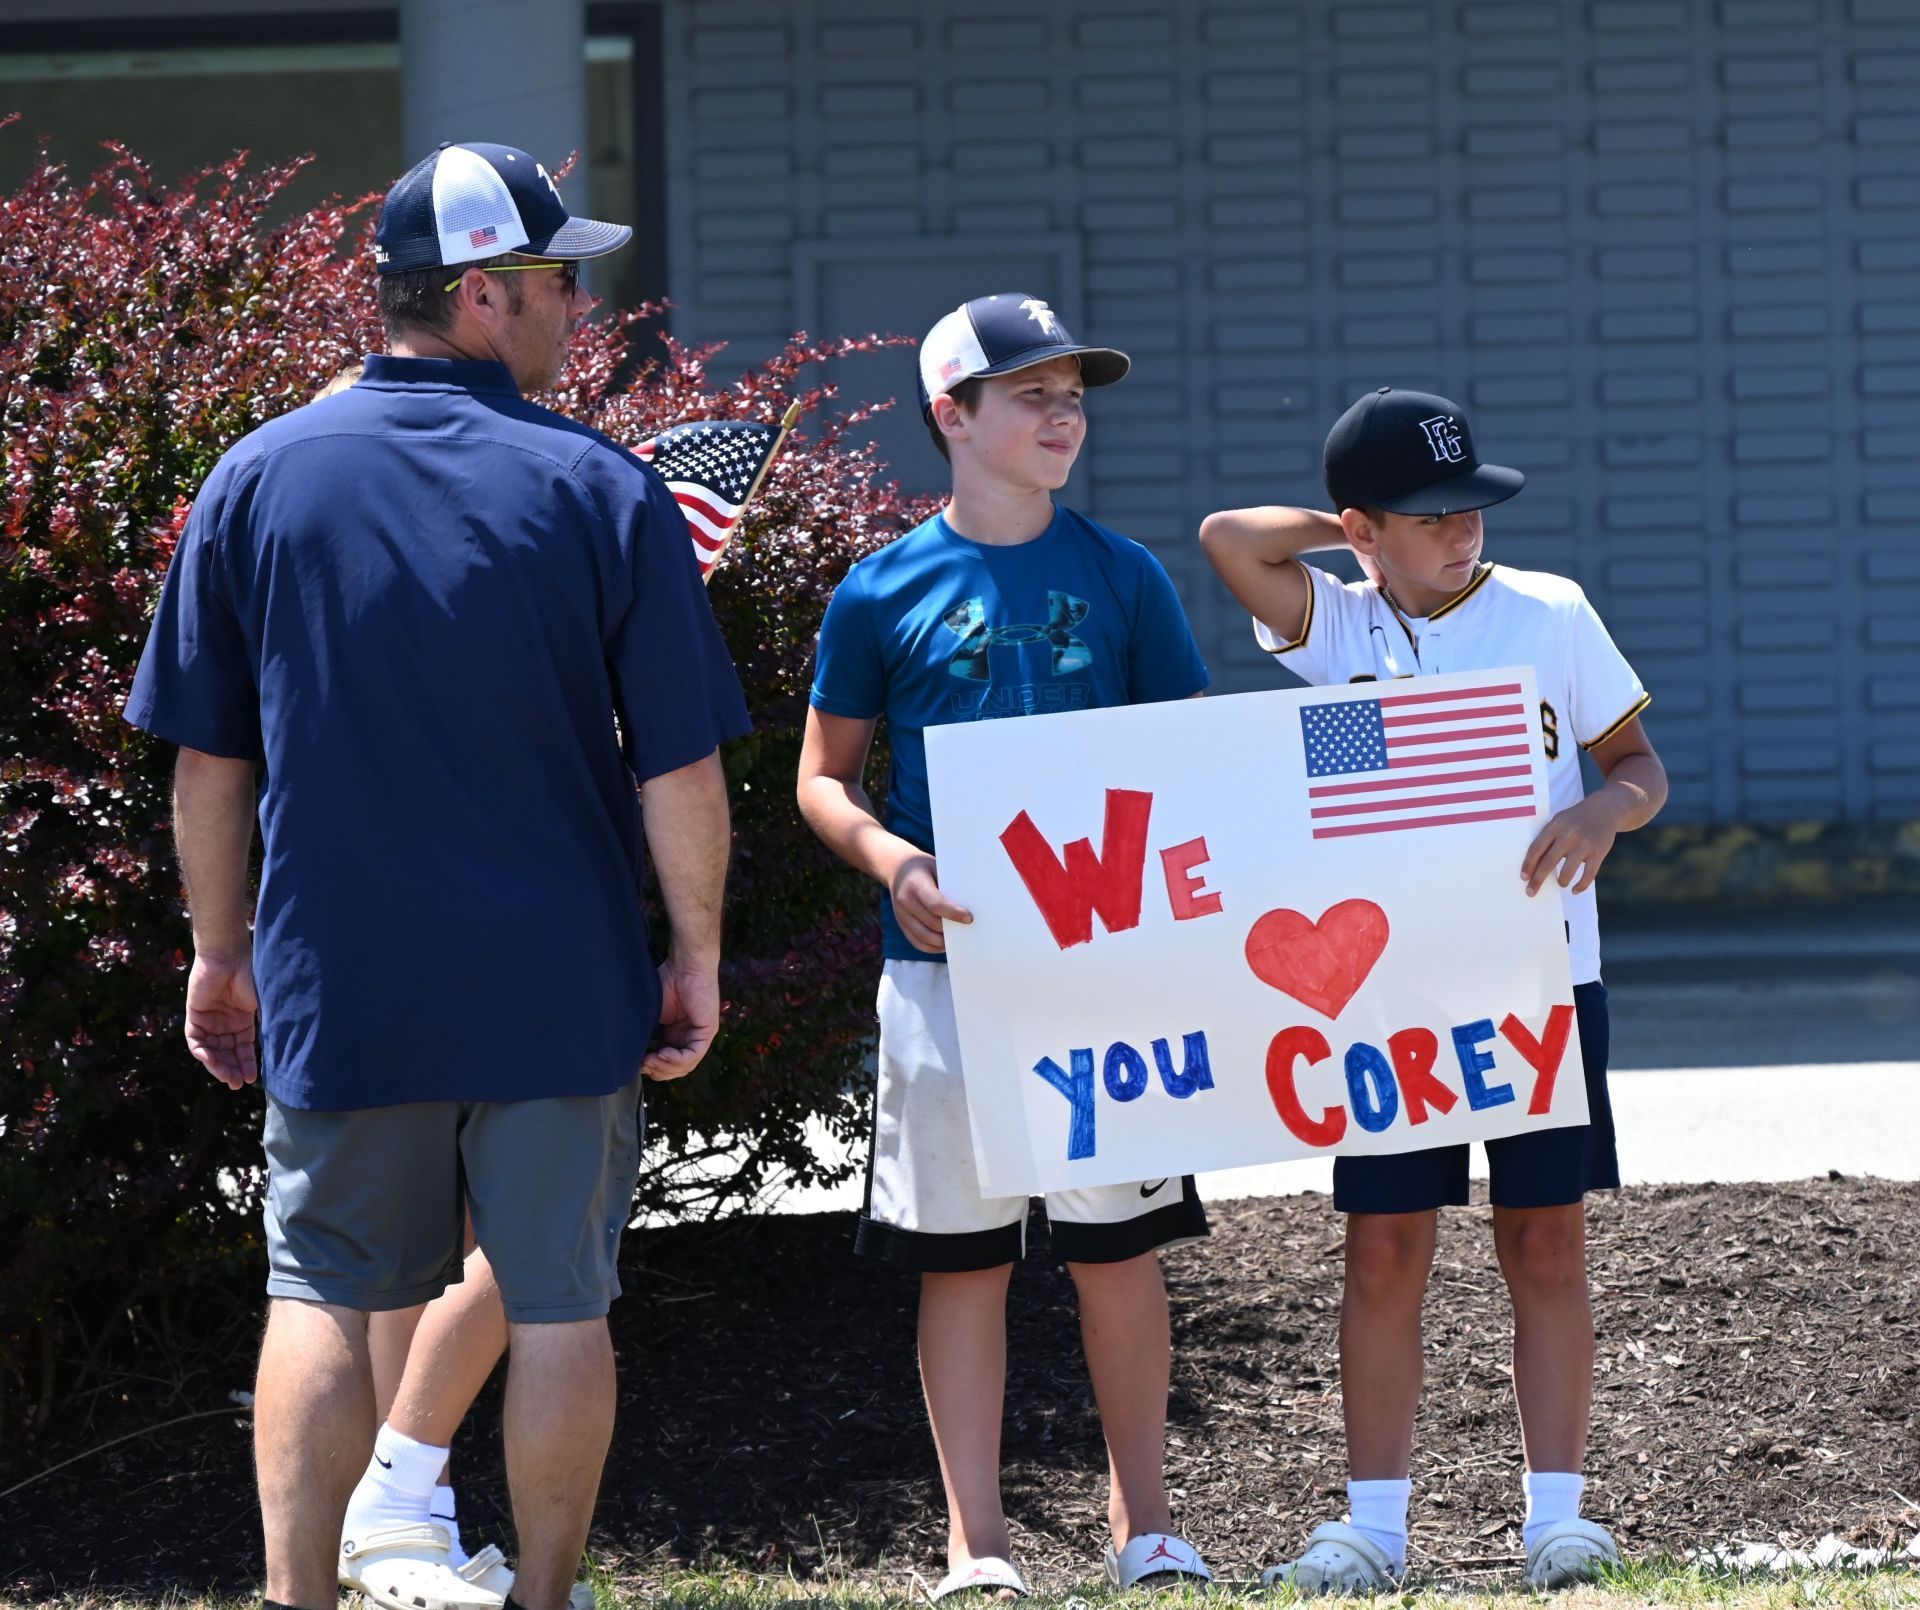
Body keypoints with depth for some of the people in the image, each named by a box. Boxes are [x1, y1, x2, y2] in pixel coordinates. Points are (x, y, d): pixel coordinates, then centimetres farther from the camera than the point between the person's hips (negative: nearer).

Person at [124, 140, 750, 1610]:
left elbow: (208, 760, 4)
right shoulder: (602, 492, -8)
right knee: (559, 1305, 8)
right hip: (560, 987, -2)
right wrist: (697, 958, 5)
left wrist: (222, 950, 14)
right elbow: (681, 770, -7)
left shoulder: (260, 480, -1)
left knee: (323, 1296, 9)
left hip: (338, 989, 2)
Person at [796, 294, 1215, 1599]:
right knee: (963, 1253, 2)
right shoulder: (886, 593, 2)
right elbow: (825, 777, 8)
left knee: (1121, 1241, 4)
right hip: (948, 958, -1)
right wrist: (892, 860, -12)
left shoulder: (1122, 578, 6)